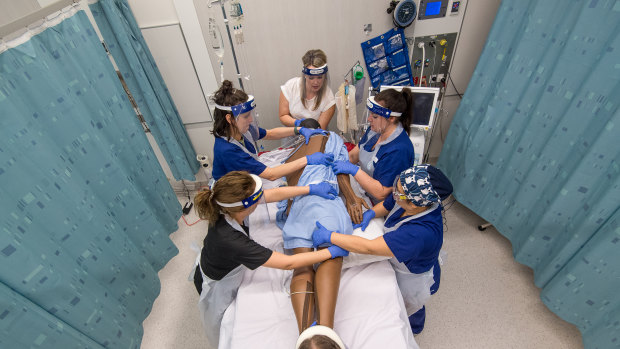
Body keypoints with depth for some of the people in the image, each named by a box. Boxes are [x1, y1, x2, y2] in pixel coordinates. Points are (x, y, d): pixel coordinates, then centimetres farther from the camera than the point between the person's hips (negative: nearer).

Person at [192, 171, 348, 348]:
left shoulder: (227, 208, -27)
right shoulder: (230, 240, -46)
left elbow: (274, 194, -15)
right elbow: (288, 263, -39)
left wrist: (312, 189, -12)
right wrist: (331, 252, -30)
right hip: (217, 287, -6)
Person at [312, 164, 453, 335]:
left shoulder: (422, 233, -47)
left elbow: (370, 248, -47)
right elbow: (385, 205, -4)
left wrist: (329, 236, -41)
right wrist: (370, 213, -25)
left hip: (413, 280, -6)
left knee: (409, 307, 28)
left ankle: (413, 328, 65)